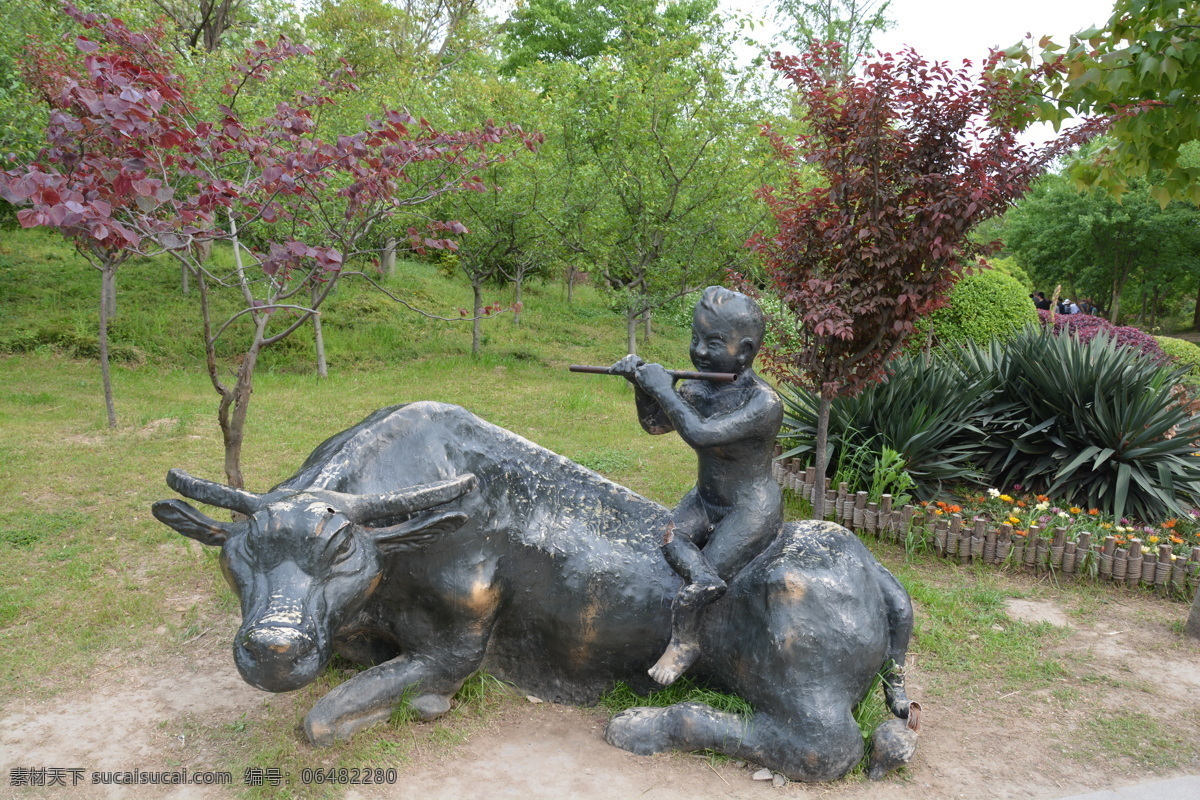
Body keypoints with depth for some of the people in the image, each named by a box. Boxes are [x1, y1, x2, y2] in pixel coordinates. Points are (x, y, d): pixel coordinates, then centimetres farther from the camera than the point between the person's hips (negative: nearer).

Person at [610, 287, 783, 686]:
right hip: (704, 500, 6)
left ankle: (683, 641, 7)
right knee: (674, 539, -24)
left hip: (751, 512, -6)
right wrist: (641, 385, -10)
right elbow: (655, 424, 8)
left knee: (706, 573, -16)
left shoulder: (764, 403, -25)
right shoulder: (699, 388, -3)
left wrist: (663, 388, -29)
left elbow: (701, 434, -39)